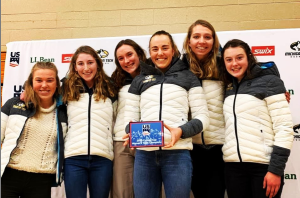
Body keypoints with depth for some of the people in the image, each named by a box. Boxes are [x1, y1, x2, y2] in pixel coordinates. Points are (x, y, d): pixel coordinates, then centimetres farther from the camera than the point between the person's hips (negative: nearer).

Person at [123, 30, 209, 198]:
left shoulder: (187, 77, 9)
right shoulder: (139, 81, 16)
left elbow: (203, 117, 4)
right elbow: (130, 119, 14)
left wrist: (181, 131, -14)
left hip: (178, 154, -2)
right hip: (144, 155, 2)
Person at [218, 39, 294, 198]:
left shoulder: (268, 81, -4)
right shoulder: (229, 88, 11)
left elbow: (285, 128, -9)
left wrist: (276, 169, -14)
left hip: (263, 165, -5)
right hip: (233, 166, 5)